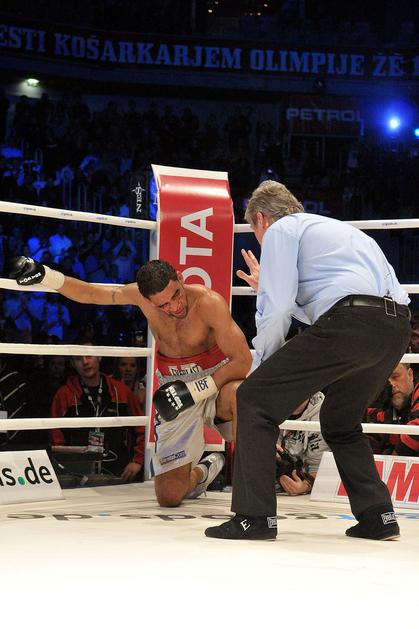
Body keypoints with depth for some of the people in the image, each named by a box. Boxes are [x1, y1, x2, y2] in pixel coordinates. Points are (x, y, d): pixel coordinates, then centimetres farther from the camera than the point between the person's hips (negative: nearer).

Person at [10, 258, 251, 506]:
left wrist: (194, 390, -29)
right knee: (169, 496, -4)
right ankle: (204, 470, 32)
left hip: (217, 381, -3)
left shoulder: (209, 302, -24)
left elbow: (243, 361, -24)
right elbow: (90, 294, 1)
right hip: (178, 392, 4)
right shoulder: (141, 295, -11)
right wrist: (45, 275, -12)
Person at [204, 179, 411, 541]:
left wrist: (261, 362, 13)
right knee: (341, 423, 29)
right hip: (397, 326, 8)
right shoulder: (336, 227, 35)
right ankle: (377, 516, 19)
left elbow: (277, 309, -1)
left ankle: (254, 518, -4)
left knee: (255, 400, 2)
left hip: (350, 322, -8)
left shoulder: (280, 230, 11)